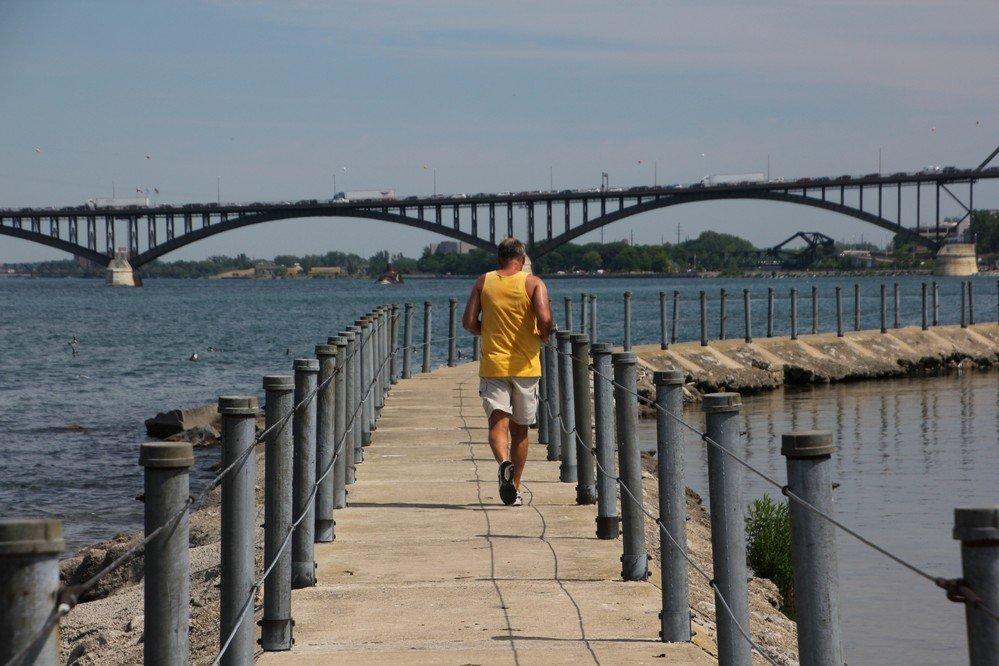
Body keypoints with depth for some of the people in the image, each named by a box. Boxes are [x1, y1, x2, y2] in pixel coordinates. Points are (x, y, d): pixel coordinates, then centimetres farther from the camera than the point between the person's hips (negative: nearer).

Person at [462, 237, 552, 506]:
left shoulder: (483, 282, 3)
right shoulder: (534, 283, -3)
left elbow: (469, 323, -1)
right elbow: (544, 318, -18)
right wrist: (544, 336, 3)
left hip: (492, 365, 0)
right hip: (525, 365, 0)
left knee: (498, 422, -6)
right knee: (520, 428, 13)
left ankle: (504, 462, -36)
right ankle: (515, 488, 19)